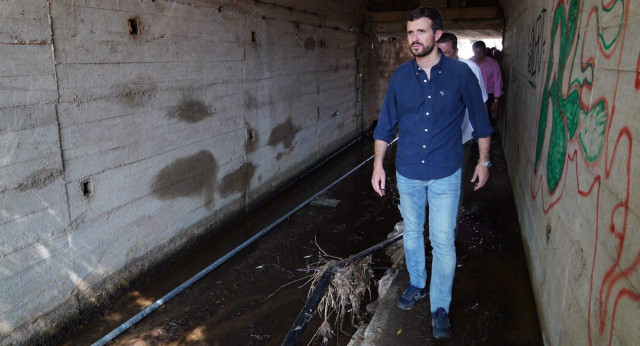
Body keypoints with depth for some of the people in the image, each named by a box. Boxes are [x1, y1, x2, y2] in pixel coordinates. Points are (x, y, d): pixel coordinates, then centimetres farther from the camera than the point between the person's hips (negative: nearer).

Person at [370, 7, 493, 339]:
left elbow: (480, 120, 2)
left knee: (443, 241, 1)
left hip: (445, 175, -2)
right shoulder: (400, 75, -2)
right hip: (407, 173, 3)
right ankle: (417, 284, 41)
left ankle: (440, 307, 17)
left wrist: (483, 161, 4)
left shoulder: (460, 73, -9)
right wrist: (378, 164, 1)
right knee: (412, 233, 18)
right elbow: (385, 124, 4)